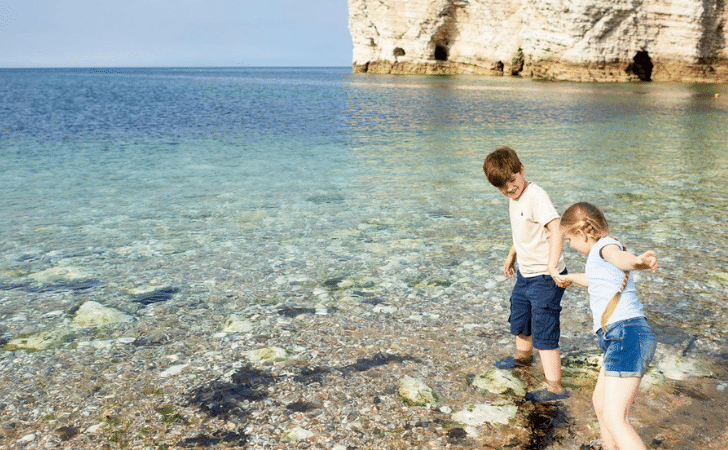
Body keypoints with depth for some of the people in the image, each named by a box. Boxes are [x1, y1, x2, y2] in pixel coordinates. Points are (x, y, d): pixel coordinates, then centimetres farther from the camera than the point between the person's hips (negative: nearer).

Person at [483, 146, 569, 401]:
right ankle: (523, 356, 55)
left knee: (544, 332, -7)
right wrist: (512, 255, 29)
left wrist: (552, 265, -40)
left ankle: (555, 388, 1)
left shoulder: (536, 196, -23)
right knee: (519, 320, 28)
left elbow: (556, 228, -33)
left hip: (545, 278, -10)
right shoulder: (514, 200, 7)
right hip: (525, 274, 10)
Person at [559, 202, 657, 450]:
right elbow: (593, 279, 49)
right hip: (623, 338, 11)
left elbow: (619, 256, -31)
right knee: (600, 402, 27)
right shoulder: (601, 257, 25)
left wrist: (638, 262, -55)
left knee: (614, 419, -18)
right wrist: (569, 277, 69)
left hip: (627, 335, -11)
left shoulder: (605, 244, -5)